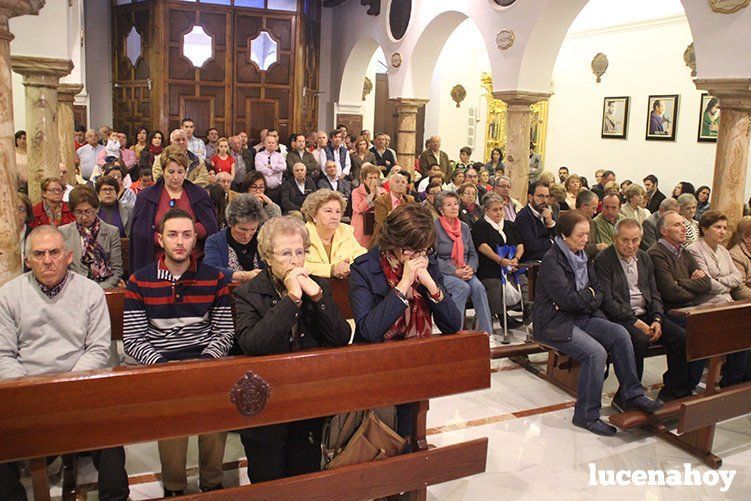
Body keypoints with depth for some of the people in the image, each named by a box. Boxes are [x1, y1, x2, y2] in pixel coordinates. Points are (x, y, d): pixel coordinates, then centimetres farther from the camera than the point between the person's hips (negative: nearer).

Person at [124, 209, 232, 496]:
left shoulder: (214, 278, 8)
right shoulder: (139, 282, 5)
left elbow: (224, 332, 6)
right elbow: (132, 340, 1)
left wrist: (204, 361, -12)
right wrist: (162, 365, -14)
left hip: (206, 361, 1)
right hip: (160, 363, 0)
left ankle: (212, 482, 1)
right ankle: (173, 487, 1)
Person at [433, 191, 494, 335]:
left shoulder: (464, 227, 16)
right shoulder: (435, 227, -4)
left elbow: (473, 253, 17)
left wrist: (471, 268, -6)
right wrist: (455, 271, -17)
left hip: (465, 272, 5)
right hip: (443, 273, -5)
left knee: (478, 287, -24)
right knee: (463, 287, -32)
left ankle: (487, 332, -24)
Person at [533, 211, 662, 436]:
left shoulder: (583, 257, 12)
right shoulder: (552, 260, -13)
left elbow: (598, 293, 10)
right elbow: (567, 298, -22)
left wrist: (580, 300, -11)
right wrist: (588, 294, -3)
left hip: (582, 317, 8)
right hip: (554, 323, -7)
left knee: (620, 334, -14)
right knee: (596, 352, -26)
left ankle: (632, 395, -2)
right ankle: (586, 415, -13)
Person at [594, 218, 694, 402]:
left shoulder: (644, 258, 15)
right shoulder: (603, 260, -8)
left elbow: (654, 293, 16)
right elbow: (607, 300, -14)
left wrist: (657, 319, -3)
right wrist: (636, 322, -18)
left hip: (645, 313, 7)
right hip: (619, 317, -7)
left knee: (680, 336, -13)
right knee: (640, 340, -33)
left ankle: (673, 390, 3)